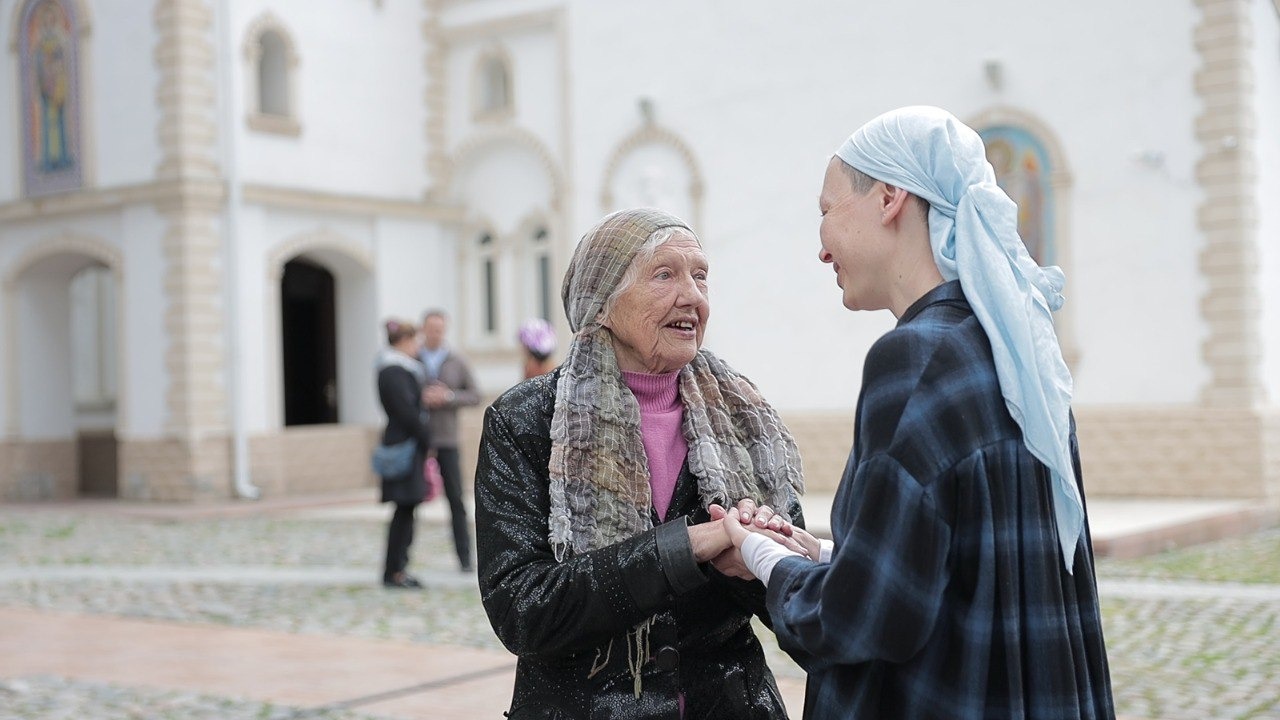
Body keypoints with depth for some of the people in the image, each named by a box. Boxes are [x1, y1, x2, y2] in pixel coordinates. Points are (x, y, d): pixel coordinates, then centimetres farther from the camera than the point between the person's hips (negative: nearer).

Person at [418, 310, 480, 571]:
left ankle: (464, 557, 6)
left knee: (456, 499, 0)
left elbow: (474, 395, 6)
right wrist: (422, 398, -15)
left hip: (447, 441, 1)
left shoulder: (457, 362, 8)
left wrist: (448, 396, -10)